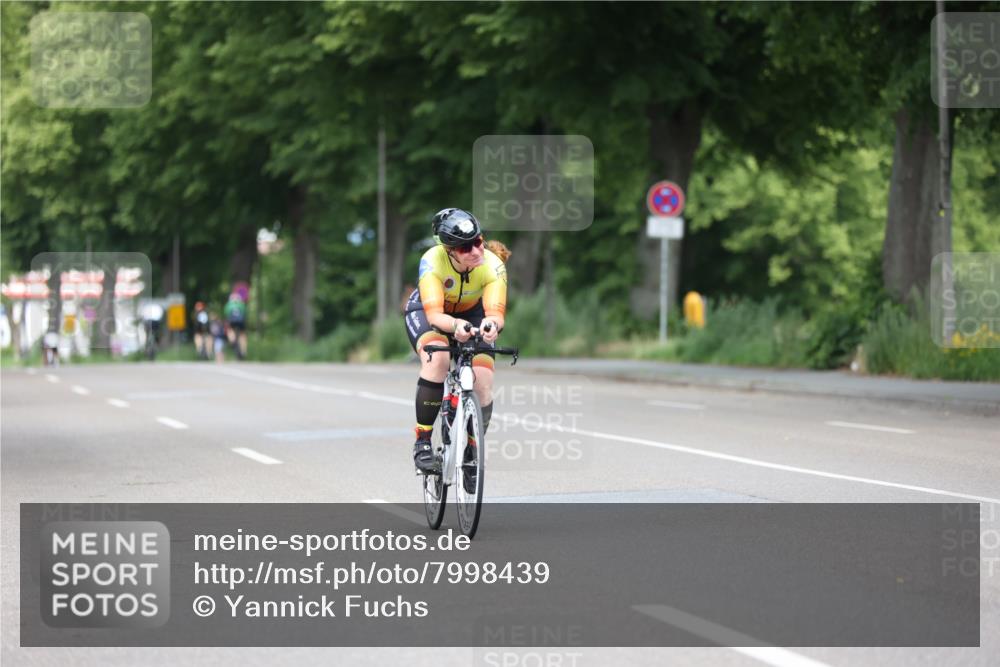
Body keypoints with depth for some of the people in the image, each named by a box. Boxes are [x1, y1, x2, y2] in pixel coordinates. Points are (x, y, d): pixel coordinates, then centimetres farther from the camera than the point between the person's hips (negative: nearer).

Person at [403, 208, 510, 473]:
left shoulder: (493, 265, -31)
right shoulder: (433, 261, -36)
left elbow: (495, 311, -41)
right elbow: (435, 314, -43)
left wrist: (492, 324, -65)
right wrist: (455, 326, -65)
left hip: (471, 314, 2)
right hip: (426, 311, -2)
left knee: (483, 384, -18)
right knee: (437, 358, -35)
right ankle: (422, 441, -23)